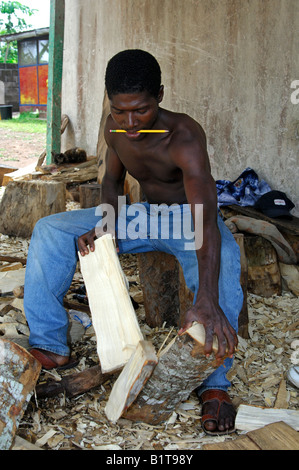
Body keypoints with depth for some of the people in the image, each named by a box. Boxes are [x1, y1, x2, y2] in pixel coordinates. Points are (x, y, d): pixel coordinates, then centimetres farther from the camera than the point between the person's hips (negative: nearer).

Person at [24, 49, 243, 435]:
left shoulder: (183, 136, -32)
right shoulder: (115, 128, -11)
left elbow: (206, 217, -44)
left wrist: (207, 302, -58)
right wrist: (104, 226, -16)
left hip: (189, 219, -5)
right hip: (143, 216, 6)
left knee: (222, 257, -42)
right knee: (50, 230, -8)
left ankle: (214, 383, -30)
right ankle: (50, 346, -5)